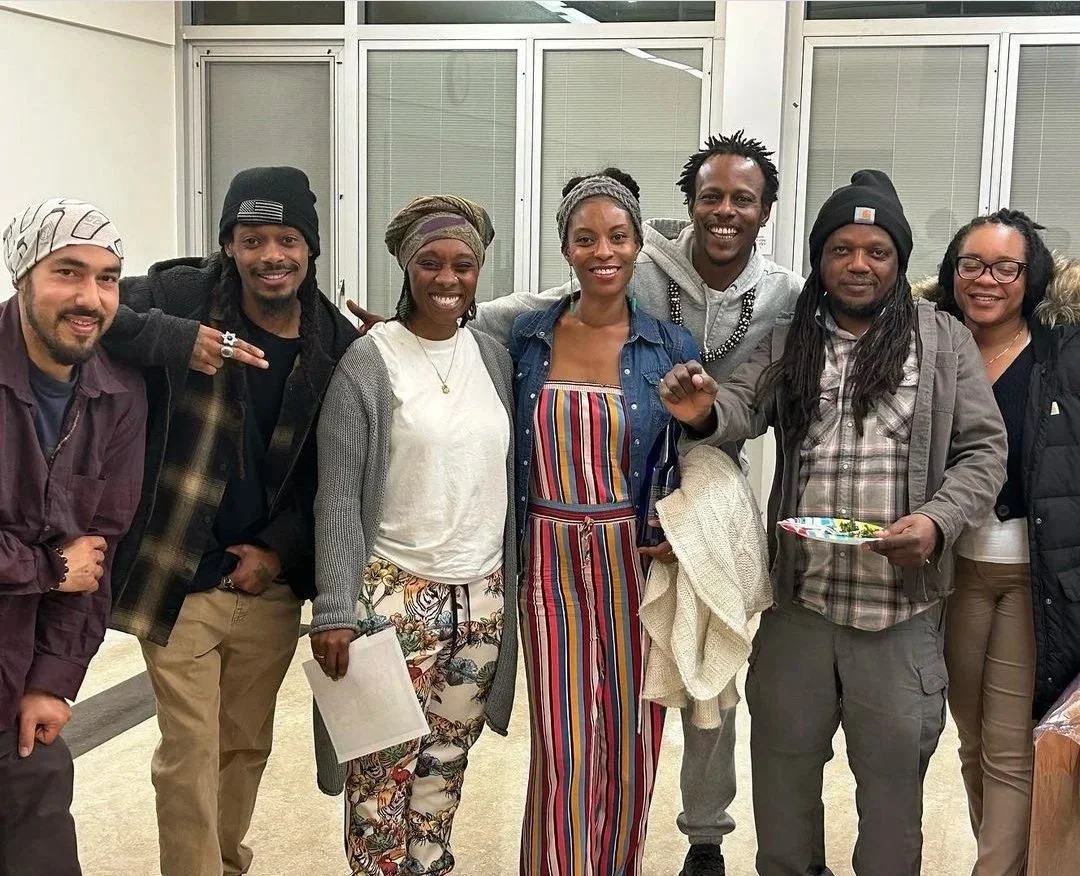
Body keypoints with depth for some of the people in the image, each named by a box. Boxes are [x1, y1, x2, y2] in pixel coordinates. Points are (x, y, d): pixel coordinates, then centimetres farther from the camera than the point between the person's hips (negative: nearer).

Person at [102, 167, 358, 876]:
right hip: (180, 584, -3)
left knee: (247, 748, 19)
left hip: (271, 586, 3)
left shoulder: (339, 347, -1)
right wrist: (177, 341, -32)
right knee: (189, 761, 1)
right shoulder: (184, 297, -9)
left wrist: (280, 549, -7)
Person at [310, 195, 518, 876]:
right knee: (386, 767, 2)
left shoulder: (495, 359, 7)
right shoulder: (368, 362, -7)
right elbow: (338, 500, -9)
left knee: (445, 762, 13)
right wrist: (335, 611, -14)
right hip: (396, 593, -4)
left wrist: (514, 582, 12)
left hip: (483, 598, 4)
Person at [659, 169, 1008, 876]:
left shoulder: (944, 340, 0)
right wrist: (704, 412, -30)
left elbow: (983, 449, -1)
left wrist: (938, 520, -18)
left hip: (900, 603, -2)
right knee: (783, 757, 17)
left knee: (894, 767, 12)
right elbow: (745, 405, -7)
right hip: (799, 595, 2)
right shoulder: (790, 341, 7)